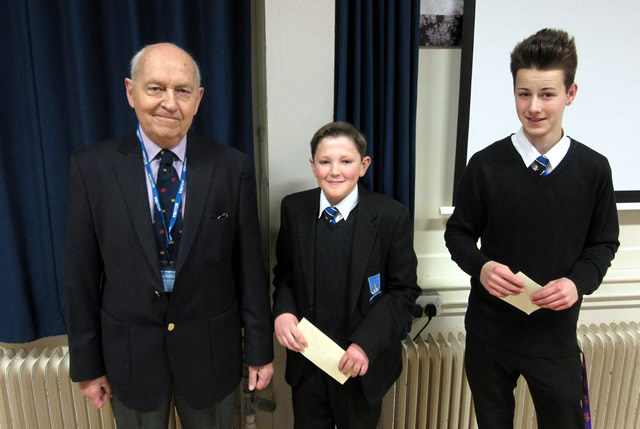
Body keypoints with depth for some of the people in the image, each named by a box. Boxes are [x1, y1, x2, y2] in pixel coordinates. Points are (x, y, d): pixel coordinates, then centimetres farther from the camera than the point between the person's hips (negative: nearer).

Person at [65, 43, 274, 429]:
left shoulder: (233, 167, -10)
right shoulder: (92, 167, -8)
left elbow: (250, 266, -6)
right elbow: (82, 274, -3)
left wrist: (260, 350, -1)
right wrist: (87, 363, 1)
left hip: (212, 350, 0)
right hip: (130, 353, 1)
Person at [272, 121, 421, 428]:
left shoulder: (391, 216, -13)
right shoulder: (293, 208, -5)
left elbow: (404, 290, -9)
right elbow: (284, 273, 5)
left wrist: (366, 344, -18)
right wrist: (283, 312, -14)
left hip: (363, 360, -1)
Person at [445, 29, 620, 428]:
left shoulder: (594, 169, -7)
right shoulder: (486, 164, -10)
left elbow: (603, 243, 3)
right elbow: (458, 233, -1)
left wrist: (579, 281, -15)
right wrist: (481, 267, -20)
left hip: (556, 335, 1)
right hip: (489, 332, 0)